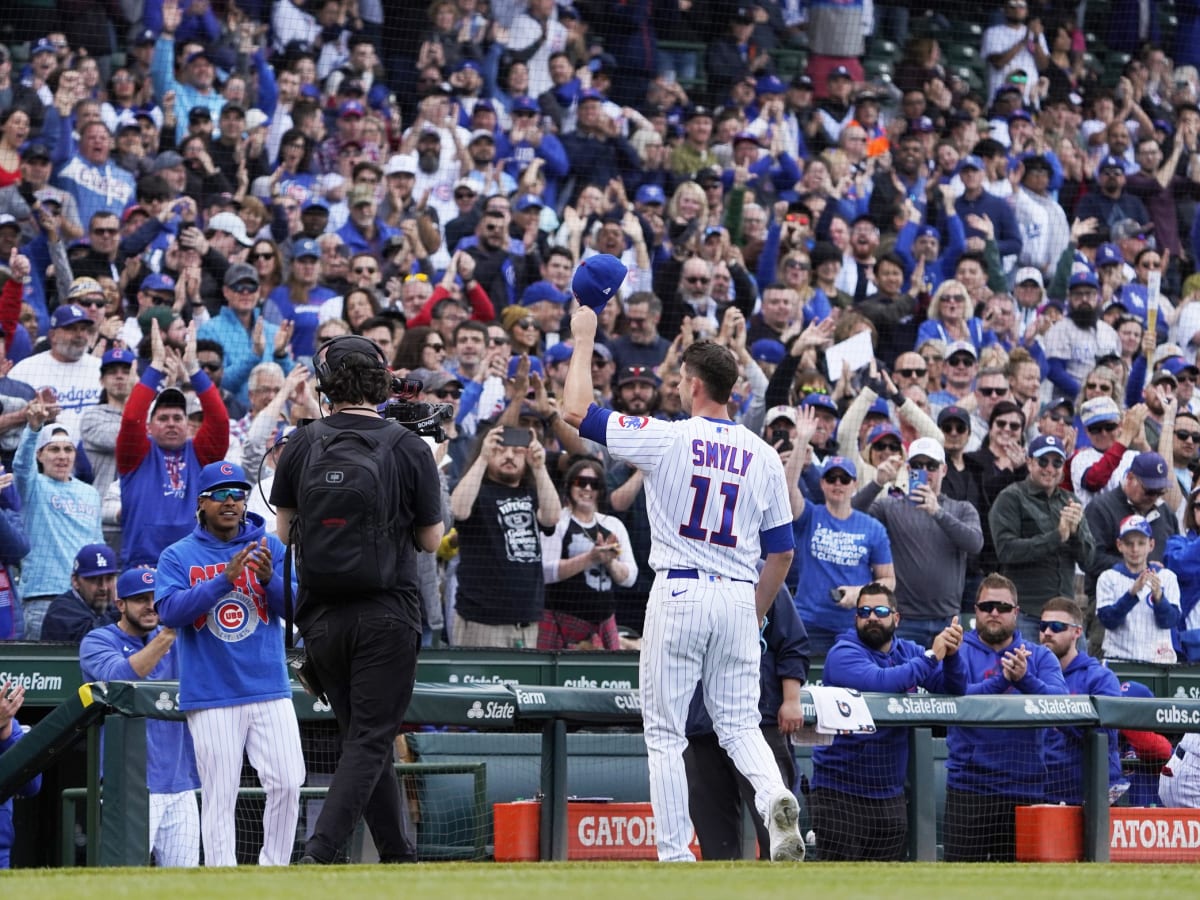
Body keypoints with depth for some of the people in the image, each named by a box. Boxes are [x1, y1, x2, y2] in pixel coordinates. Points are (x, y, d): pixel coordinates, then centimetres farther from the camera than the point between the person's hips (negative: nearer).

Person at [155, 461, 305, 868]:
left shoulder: (270, 547, 8)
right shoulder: (178, 556, 3)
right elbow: (170, 611, -12)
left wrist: (270, 579, -20)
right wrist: (225, 578, -20)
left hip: (270, 690, 2)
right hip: (211, 698, -2)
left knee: (288, 783, -5)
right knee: (219, 796, -3)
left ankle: (274, 870, 8)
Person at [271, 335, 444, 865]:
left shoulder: (301, 445, 0)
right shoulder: (410, 448, -5)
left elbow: (281, 532, 5)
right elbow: (431, 540, 2)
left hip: (321, 617, 3)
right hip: (388, 615, -3)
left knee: (362, 737, 14)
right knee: (370, 740, -2)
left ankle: (397, 857, 18)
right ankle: (320, 852, -19)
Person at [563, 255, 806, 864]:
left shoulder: (666, 439, -7)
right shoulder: (762, 455, 7)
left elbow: (577, 410, -2)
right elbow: (782, 551, 10)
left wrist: (584, 339, 9)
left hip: (679, 592, -4)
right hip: (740, 596, 4)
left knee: (665, 732, 3)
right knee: (740, 723, 11)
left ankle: (675, 855, -1)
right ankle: (774, 798, -19)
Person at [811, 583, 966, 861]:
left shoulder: (908, 652, 10)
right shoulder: (843, 654, -9)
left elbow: (953, 689, 3)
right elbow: (879, 682, -28)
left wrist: (951, 655, -17)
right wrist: (931, 657, -20)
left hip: (890, 794, 6)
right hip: (840, 792, -6)